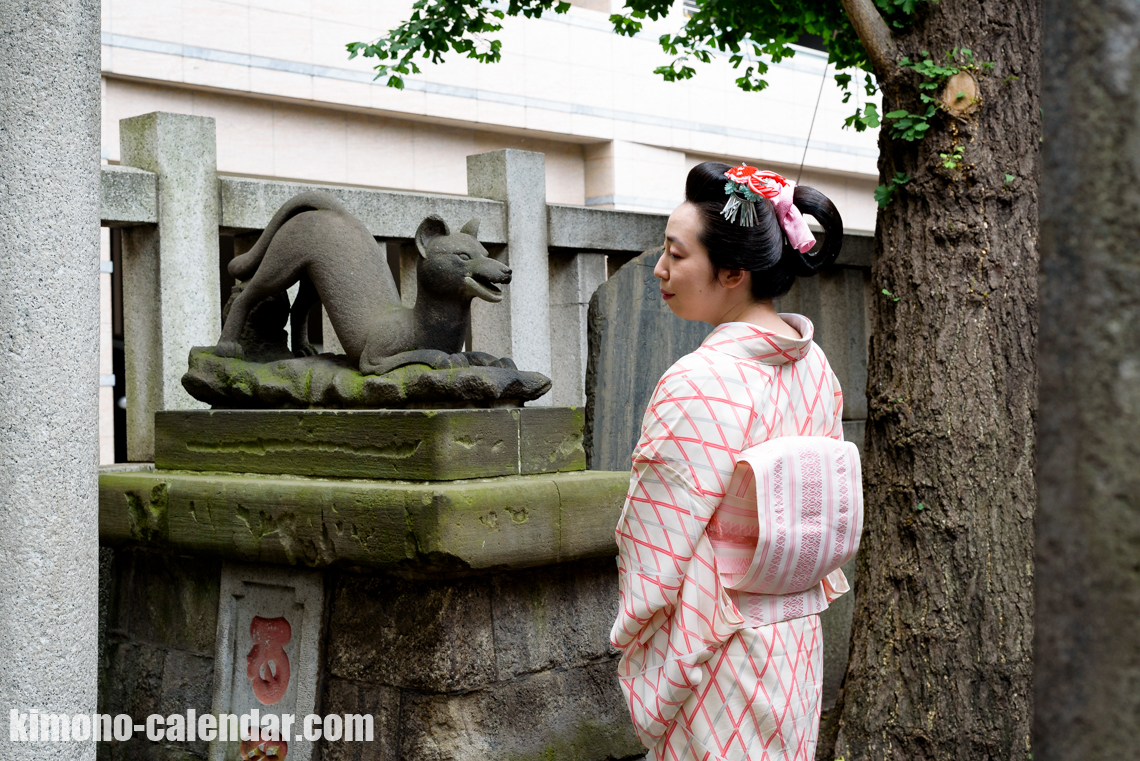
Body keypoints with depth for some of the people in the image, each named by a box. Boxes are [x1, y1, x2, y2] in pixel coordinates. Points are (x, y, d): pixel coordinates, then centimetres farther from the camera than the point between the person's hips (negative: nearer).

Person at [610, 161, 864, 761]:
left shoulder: (698, 385, -24)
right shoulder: (815, 367, 1)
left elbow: (656, 549, -20)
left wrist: (632, 649, -7)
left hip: (715, 662, -7)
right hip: (798, 643, 8)